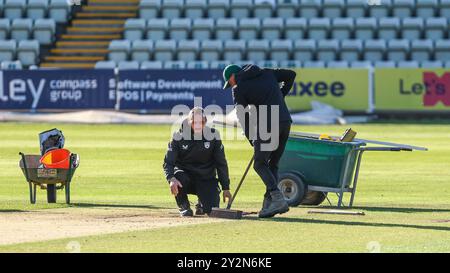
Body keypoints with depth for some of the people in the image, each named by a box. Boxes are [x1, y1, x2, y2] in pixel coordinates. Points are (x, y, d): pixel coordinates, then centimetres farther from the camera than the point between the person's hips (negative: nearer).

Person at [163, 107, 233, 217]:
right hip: (185, 173, -1)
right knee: (178, 177, -37)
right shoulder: (179, 136, -11)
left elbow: (221, 163, 0)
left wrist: (226, 188, -3)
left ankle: (202, 204, 20)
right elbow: (168, 162, -13)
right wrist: (171, 178, -34)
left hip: (206, 179, 1)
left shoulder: (213, 136, -8)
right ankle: (184, 207, -7)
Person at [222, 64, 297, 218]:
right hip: (286, 122, 6)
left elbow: (243, 119, 3)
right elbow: (290, 75, 25)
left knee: (260, 164, 2)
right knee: (272, 164, 15)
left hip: (268, 124, -6)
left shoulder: (239, 88, 4)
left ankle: (278, 199, -16)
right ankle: (269, 204, 8)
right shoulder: (266, 73, 20)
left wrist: (253, 141, 9)